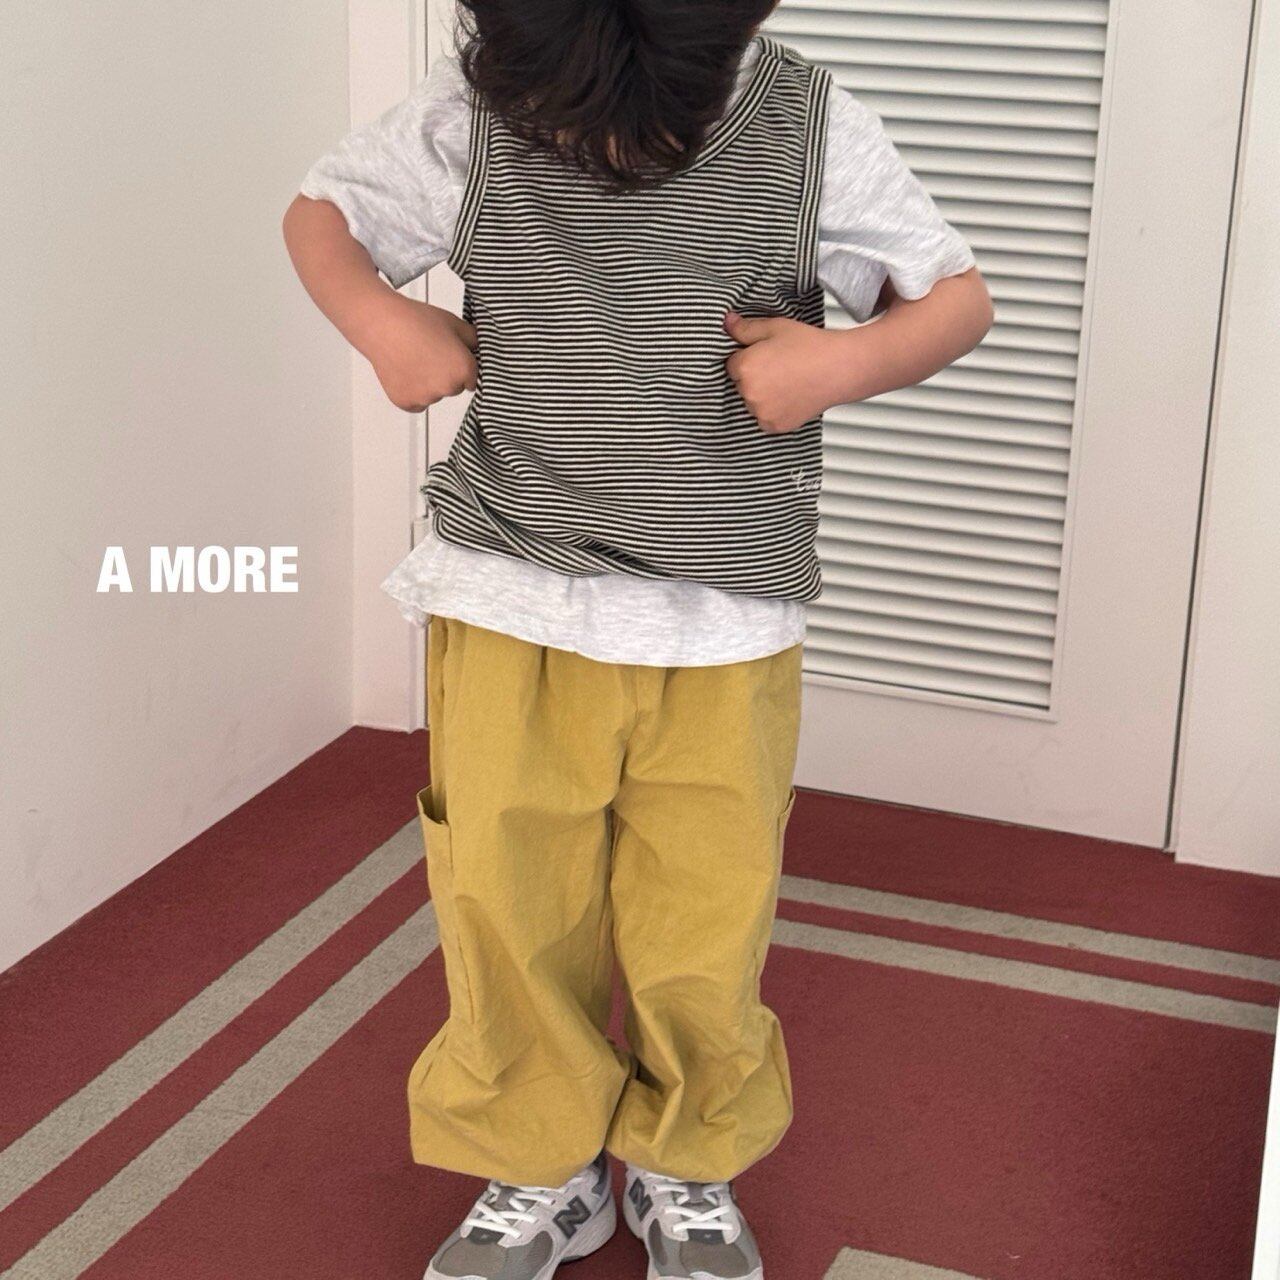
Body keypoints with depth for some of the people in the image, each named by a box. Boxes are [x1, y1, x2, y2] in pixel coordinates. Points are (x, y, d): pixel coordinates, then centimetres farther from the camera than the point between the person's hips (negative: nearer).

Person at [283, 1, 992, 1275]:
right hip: (510, 605, 1)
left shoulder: (811, 129, -8)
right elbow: (320, 212, 9)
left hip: (724, 629, 0)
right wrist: (382, 322, -12)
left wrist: (849, 359, -19)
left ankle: (686, 1175, 34)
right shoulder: (469, 115, -6)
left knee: (706, 934, 6)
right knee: (506, 919, 7)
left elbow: (957, 296, 2)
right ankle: (542, 1176, 32)